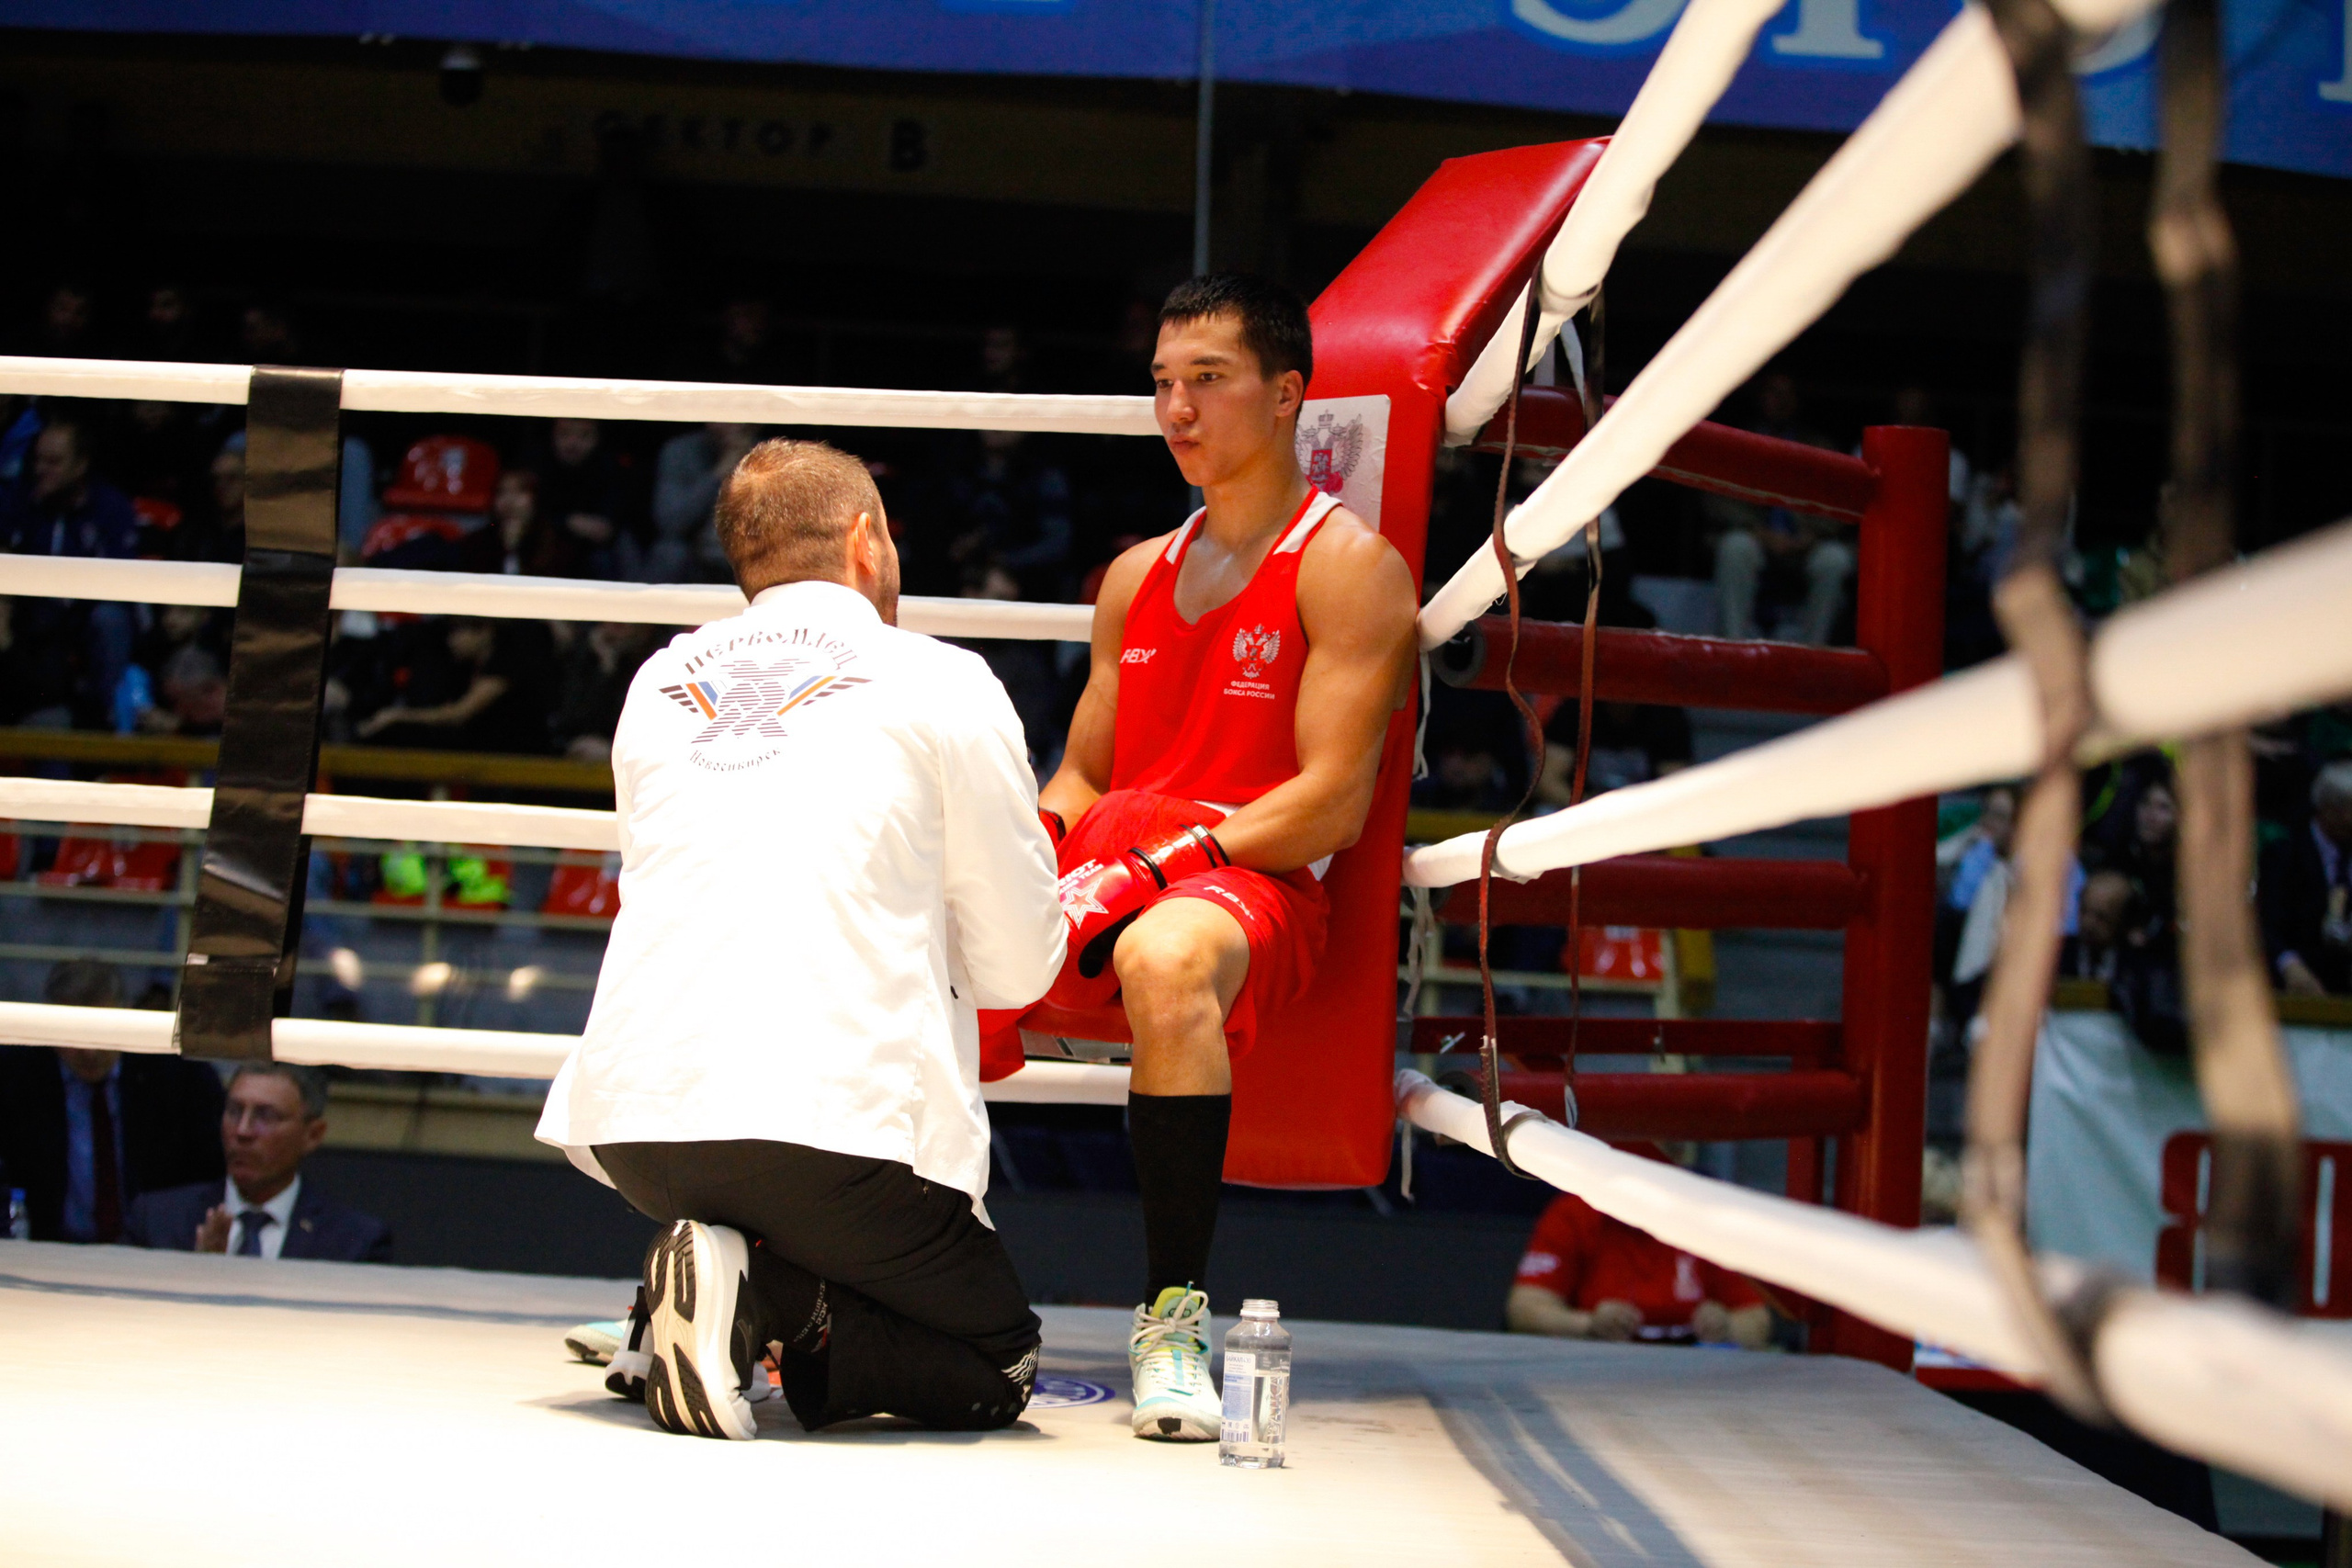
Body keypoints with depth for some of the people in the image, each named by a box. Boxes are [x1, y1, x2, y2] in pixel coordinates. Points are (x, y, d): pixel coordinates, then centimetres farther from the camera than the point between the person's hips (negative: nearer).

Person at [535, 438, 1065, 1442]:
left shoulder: (660, 684, 18)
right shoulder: (943, 683, 5)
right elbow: (1018, 970, 9)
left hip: (630, 1127, 5)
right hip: (833, 1125, -5)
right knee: (997, 1368, 12)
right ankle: (773, 1312, -14)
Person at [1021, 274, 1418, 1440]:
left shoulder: (1349, 567, 2)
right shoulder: (1138, 576, 24)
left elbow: (1332, 806, -8)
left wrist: (1168, 860, -19)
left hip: (1255, 883, -7)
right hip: (1103, 877, 7)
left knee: (1166, 958, -41)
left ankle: (1175, 1312, -34)